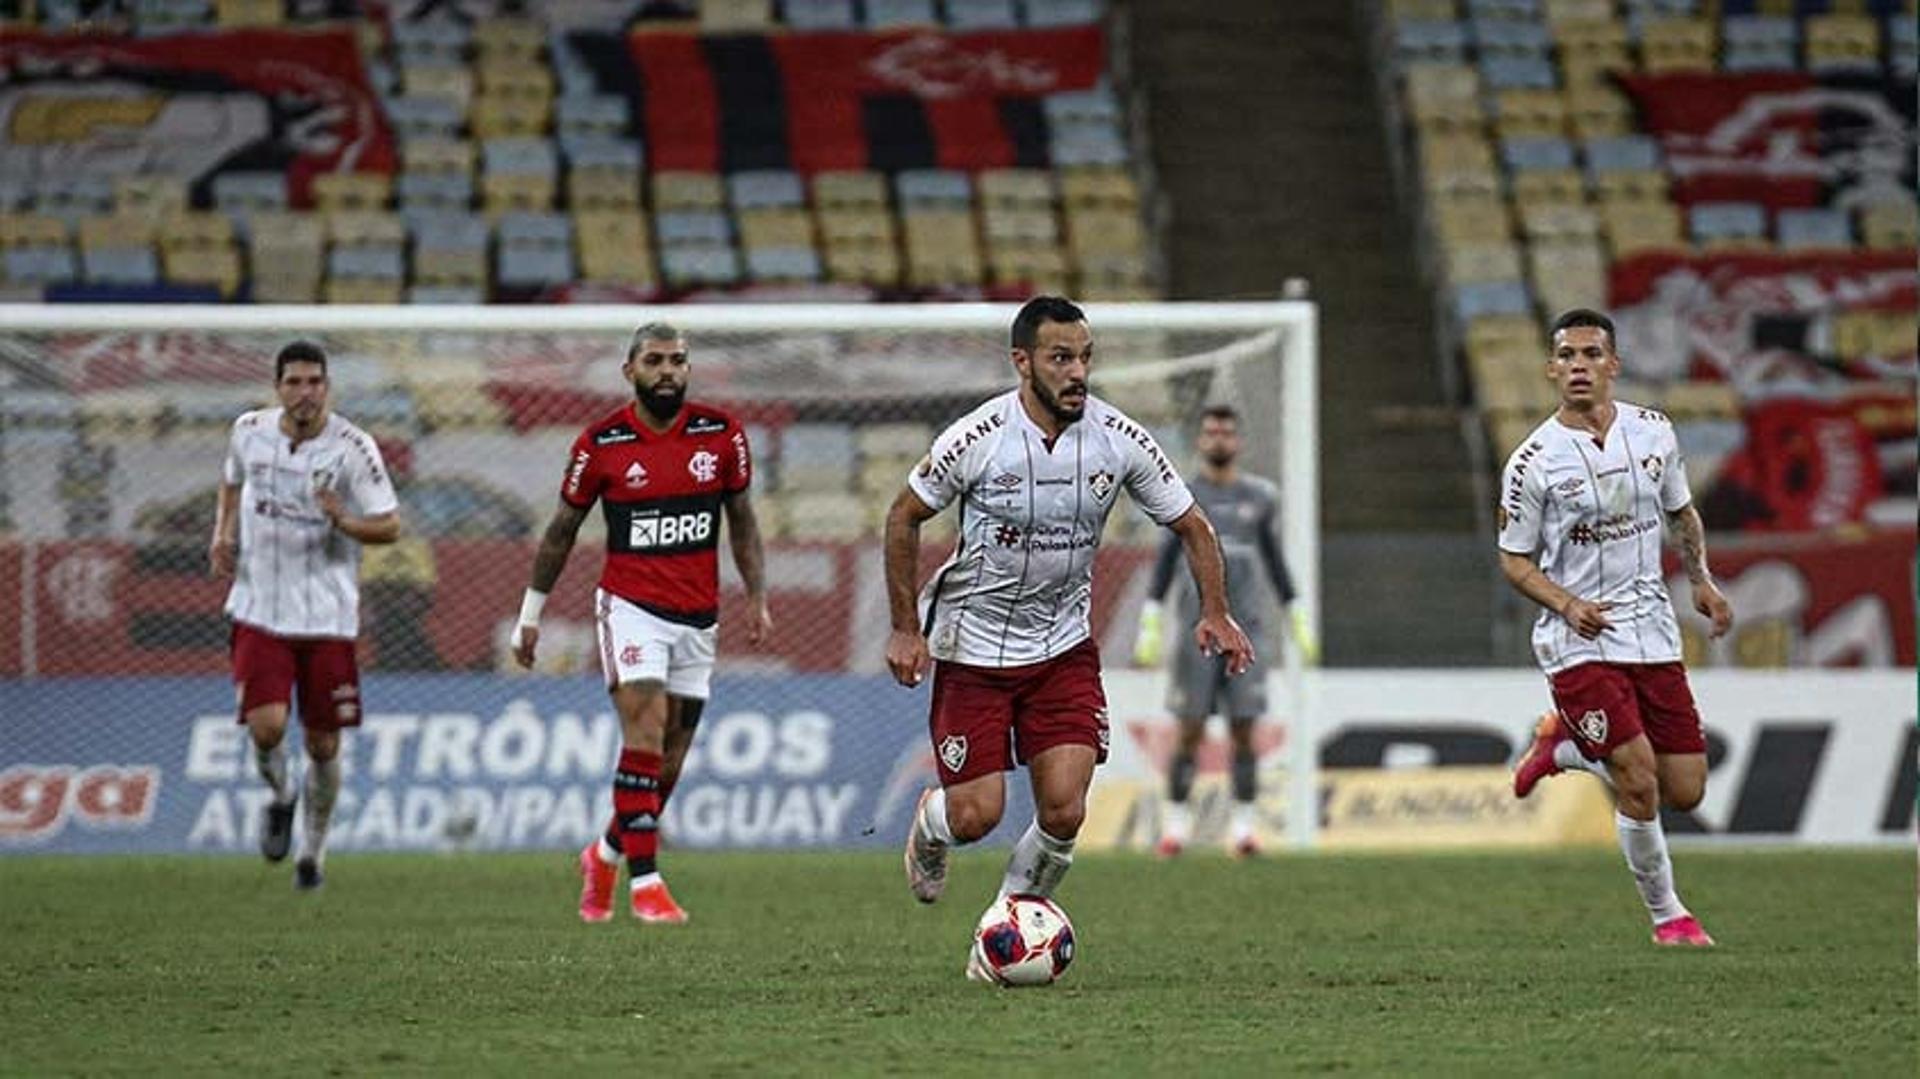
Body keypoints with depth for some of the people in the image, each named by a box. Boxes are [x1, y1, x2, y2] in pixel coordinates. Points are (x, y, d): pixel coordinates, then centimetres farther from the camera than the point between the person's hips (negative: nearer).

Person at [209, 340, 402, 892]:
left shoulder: (352, 447, -10)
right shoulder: (250, 431, 0)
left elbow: (390, 526, -7)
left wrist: (344, 521, -27)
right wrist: (224, 537, 3)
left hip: (327, 615, -1)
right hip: (260, 610, 1)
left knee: (323, 745, 4)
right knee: (266, 726, -17)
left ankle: (313, 852, 26)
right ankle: (280, 797, 18)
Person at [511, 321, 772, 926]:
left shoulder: (722, 435, 1)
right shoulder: (601, 444, -5)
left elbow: (741, 521, 13)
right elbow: (561, 531, 6)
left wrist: (757, 598, 6)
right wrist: (530, 613, 8)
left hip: (698, 619, 3)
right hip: (631, 608, -3)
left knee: (669, 764, 7)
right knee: (646, 737, -19)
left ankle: (605, 855, 31)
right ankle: (645, 882, -17)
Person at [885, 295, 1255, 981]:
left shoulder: (1118, 440, -9)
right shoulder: (978, 438, -17)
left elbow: (1191, 525, 3)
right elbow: (905, 517, -3)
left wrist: (1215, 614, -12)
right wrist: (905, 629, -5)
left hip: (1064, 648, 2)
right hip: (972, 647, -2)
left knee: (1064, 812, -11)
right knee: (977, 815, -5)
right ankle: (929, 827, 33)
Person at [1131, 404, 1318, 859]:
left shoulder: (1258, 497, 9)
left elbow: (1274, 560, 18)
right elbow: (1165, 562, 5)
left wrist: (1298, 621, 17)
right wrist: (1150, 627, 0)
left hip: (1245, 629, 2)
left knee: (1244, 731, -1)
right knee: (1190, 732, -3)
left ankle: (1244, 828, 3)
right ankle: (1176, 826, 4)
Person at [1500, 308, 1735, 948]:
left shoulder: (1654, 433, 3)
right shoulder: (1532, 463, -9)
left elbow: (1681, 512, 19)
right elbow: (1514, 560, 0)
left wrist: (1702, 581, 5)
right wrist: (1567, 604, -16)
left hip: (1652, 629, 5)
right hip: (1579, 638, -4)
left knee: (1685, 793, 3)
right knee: (1639, 784, -15)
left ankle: (1565, 747, 29)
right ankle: (1666, 913, 7)